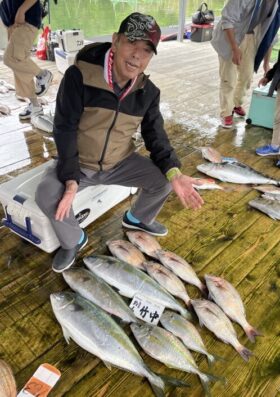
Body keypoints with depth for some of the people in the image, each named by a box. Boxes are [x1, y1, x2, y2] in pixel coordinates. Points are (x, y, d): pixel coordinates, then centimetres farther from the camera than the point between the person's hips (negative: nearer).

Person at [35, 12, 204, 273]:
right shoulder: (79, 76, -20)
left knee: (162, 181, -15)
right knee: (47, 196, -29)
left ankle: (137, 218, 19)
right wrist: (71, 179, -29)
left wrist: (173, 172, -21)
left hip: (121, 163, 4)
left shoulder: (148, 92, -6)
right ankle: (73, 240, 4)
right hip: (77, 163, -3)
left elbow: (155, 134, -3)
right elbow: (64, 128, -19)